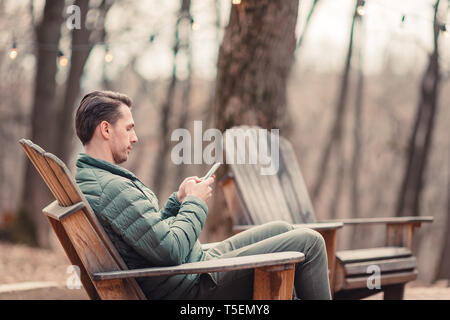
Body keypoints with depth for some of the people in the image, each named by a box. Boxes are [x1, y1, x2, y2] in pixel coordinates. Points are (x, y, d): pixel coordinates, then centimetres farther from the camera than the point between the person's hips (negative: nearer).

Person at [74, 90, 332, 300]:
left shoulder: (87, 180, 9)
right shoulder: (112, 187, -26)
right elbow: (172, 250, -28)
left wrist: (178, 200, 5)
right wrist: (195, 202, -12)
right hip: (191, 286, -11)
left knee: (283, 230, 21)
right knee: (308, 242, -6)